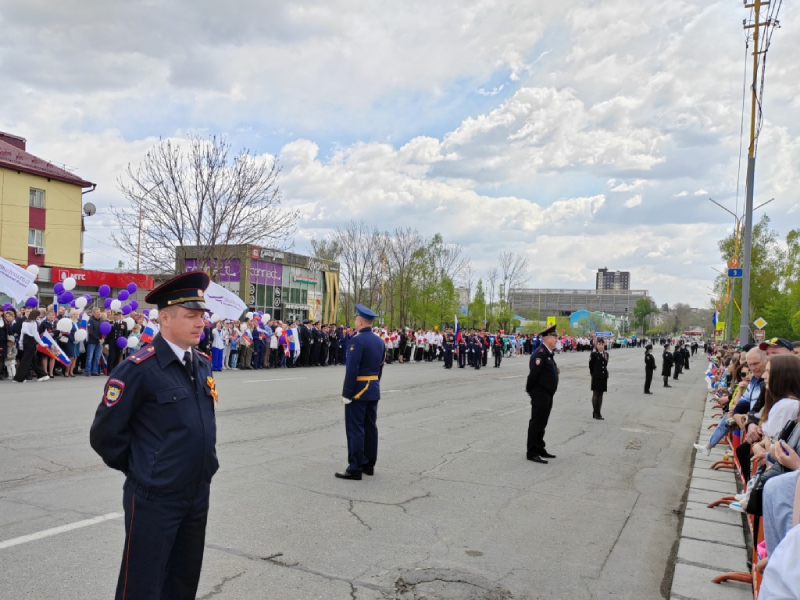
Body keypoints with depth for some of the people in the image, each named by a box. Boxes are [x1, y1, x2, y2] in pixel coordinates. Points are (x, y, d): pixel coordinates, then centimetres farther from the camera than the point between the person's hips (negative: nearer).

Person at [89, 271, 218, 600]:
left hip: (198, 494, 7)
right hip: (155, 499, -6)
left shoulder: (202, 364, 4)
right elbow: (105, 434, -13)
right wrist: (140, 469, -3)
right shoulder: (139, 368, -18)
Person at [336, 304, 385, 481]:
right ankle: (369, 464, 20)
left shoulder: (357, 340, -17)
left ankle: (355, 468, -1)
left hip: (358, 390, -8)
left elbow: (352, 370, -21)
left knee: (355, 429, -4)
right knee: (370, 427, 12)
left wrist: (346, 394, -17)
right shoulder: (379, 341, 9)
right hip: (374, 390, 8)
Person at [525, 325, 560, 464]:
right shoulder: (540, 353, -20)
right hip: (540, 394, -10)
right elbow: (534, 373, -23)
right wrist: (529, 389, -16)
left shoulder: (548, 353, 14)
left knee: (542, 423, 17)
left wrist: (555, 370, 2)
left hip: (547, 394, 10)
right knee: (536, 423, -3)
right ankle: (532, 453, 4)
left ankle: (540, 449, 28)